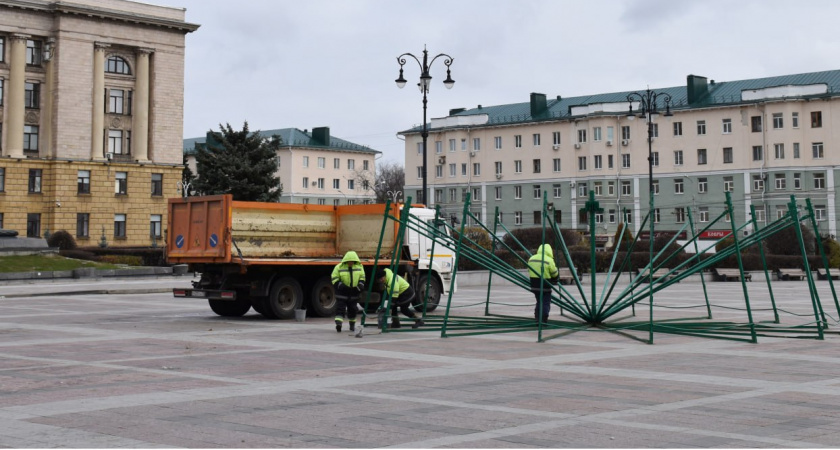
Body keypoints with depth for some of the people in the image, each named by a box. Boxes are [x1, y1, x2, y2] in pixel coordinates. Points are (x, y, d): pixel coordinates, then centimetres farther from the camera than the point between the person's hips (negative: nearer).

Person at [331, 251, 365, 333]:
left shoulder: (359, 267, 1)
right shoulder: (339, 267, -10)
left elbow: (362, 278, 11)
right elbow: (335, 279, -7)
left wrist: (359, 287, -4)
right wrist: (341, 286, -20)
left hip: (353, 292, 3)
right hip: (342, 293, -3)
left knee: (352, 309, 12)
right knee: (340, 308, -12)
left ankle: (352, 325, 26)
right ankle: (338, 324, -21)